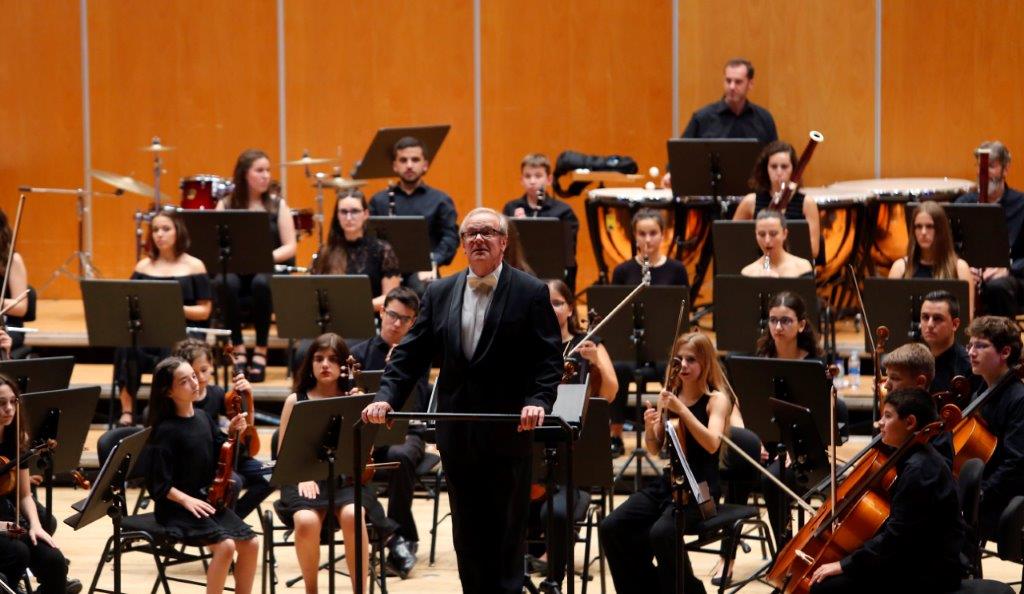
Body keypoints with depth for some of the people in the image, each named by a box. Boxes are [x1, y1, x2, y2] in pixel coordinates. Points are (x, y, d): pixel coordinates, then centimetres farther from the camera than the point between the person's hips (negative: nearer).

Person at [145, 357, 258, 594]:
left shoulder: (203, 418, 7)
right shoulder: (165, 431, -13)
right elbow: (159, 484, -13)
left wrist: (232, 432, 1)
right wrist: (186, 500, -23)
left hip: (207, 501, 7)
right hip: (177, 507, -7)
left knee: (250, 542, -10)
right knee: (225, 545, -25)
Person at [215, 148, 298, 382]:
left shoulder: (277, 205, 7)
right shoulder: (226, 205, 8)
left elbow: (290, 247, 0)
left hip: (270, 271, 0)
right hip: (235, 269, 1)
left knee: (261, 283, -37)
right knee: (223, 283, -36)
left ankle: (261, 350, -25)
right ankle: (238, 347, -22)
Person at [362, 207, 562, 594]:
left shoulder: (531, 293, -3)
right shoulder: (440, 294, 9)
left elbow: (548, 359, -8)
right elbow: (411, 354, 5)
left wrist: (538, 401, -24)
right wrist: (387, 398, -8)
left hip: (508, 434, -4)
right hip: (457, 436, 4)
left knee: (507, 533, 2)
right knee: (467, 534, 10)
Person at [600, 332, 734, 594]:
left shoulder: (717, 399, -5)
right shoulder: (668, 396, 11)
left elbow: (712, 444, -21)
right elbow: (655, 449, 10)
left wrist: (681, 409, -27)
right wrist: (649, 428, -11)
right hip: (665, 483, 6)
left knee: (661, 532, -32)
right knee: (611, 527, -13)